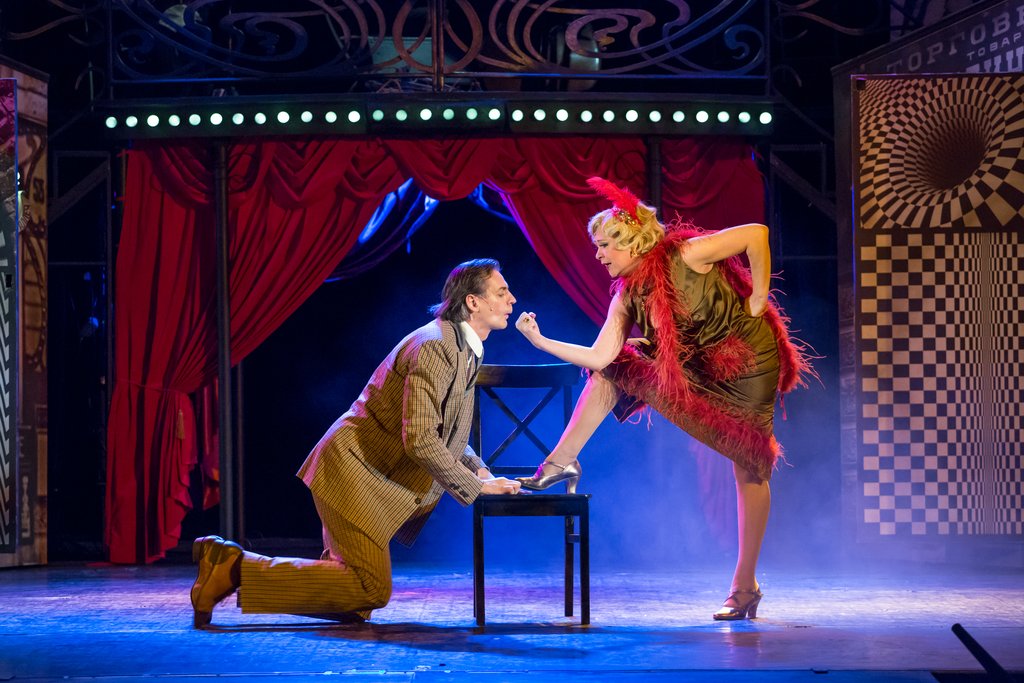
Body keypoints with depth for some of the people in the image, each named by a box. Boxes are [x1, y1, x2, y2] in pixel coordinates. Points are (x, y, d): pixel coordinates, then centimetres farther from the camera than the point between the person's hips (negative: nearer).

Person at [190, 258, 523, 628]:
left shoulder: (463, 350, 15)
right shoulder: (433, 347, -18)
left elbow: (447, 434, 26)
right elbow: (419, 440, -27)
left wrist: (480, 470, 9)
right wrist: (475, 486, -18)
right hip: (354, 471, -10)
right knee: (371, 590, -15)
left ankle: (225, 557, 13)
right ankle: (238, 569, -11)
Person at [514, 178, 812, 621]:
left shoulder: (683, 256, -22)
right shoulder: (628, 298, -2)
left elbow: (756, 234, -24)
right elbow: (599, 356, -8)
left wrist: (757, 301, -18)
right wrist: (541, 341, -15)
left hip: (748, 367, -7)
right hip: (696, 369, 7)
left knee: (751, 471, -2)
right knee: (609, 372, 3)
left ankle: (745, 585, 6)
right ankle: (562, 462, 6)